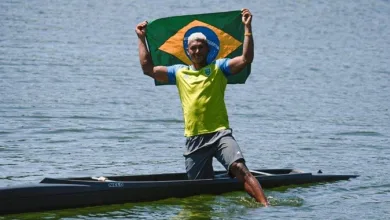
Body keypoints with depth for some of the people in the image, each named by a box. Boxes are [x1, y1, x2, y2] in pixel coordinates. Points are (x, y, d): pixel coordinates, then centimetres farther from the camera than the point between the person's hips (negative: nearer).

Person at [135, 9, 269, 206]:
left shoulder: (218, 67, 6)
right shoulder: (179, 72, 15)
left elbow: (246, 59, -7)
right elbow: (148, 68, 17)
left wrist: (247, 28, -12)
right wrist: (142, 39, 19)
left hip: (219, 133, -4)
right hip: (194, 139, 4)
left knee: (240, 169, -25)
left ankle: (265, 206, -34)